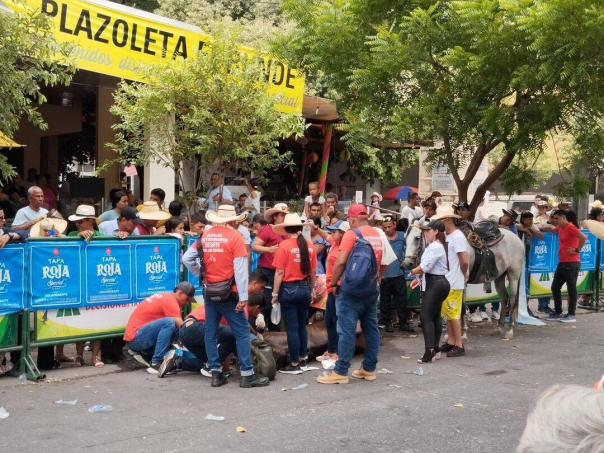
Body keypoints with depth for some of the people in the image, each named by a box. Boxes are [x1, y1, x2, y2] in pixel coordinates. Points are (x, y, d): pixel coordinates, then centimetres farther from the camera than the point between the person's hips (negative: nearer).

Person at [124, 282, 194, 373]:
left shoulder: (166, 297, 15)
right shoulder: (170, 301, -15)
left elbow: (179, 325, 14)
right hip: (135, 338, -10)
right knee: (169, 322, -27)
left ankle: (144, 353, 13)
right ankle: (155, 364, -24)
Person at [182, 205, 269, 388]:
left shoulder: (205, 236, 4)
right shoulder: (235, 237, -10)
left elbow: (186, 259, 4)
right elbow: (240, 269, -15)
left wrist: (201, 276, 13)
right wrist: (243, 297, -14)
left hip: (209, 292, 5)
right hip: (228, 293, -5)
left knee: (211, 332, 10)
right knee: (242, 332, 1)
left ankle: (216, 374, 13)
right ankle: (247, 375, 0)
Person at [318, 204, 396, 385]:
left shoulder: (351, 234, -11)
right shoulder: (378, 235, 7)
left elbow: (341, 262, -17)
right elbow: (384, 263, 9)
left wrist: (334, 283, -7)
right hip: (372, 288, 6)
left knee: (347, 329, -6)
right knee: (371, 328, 11)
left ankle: (341, 372, -6)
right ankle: (369, 369, 17)